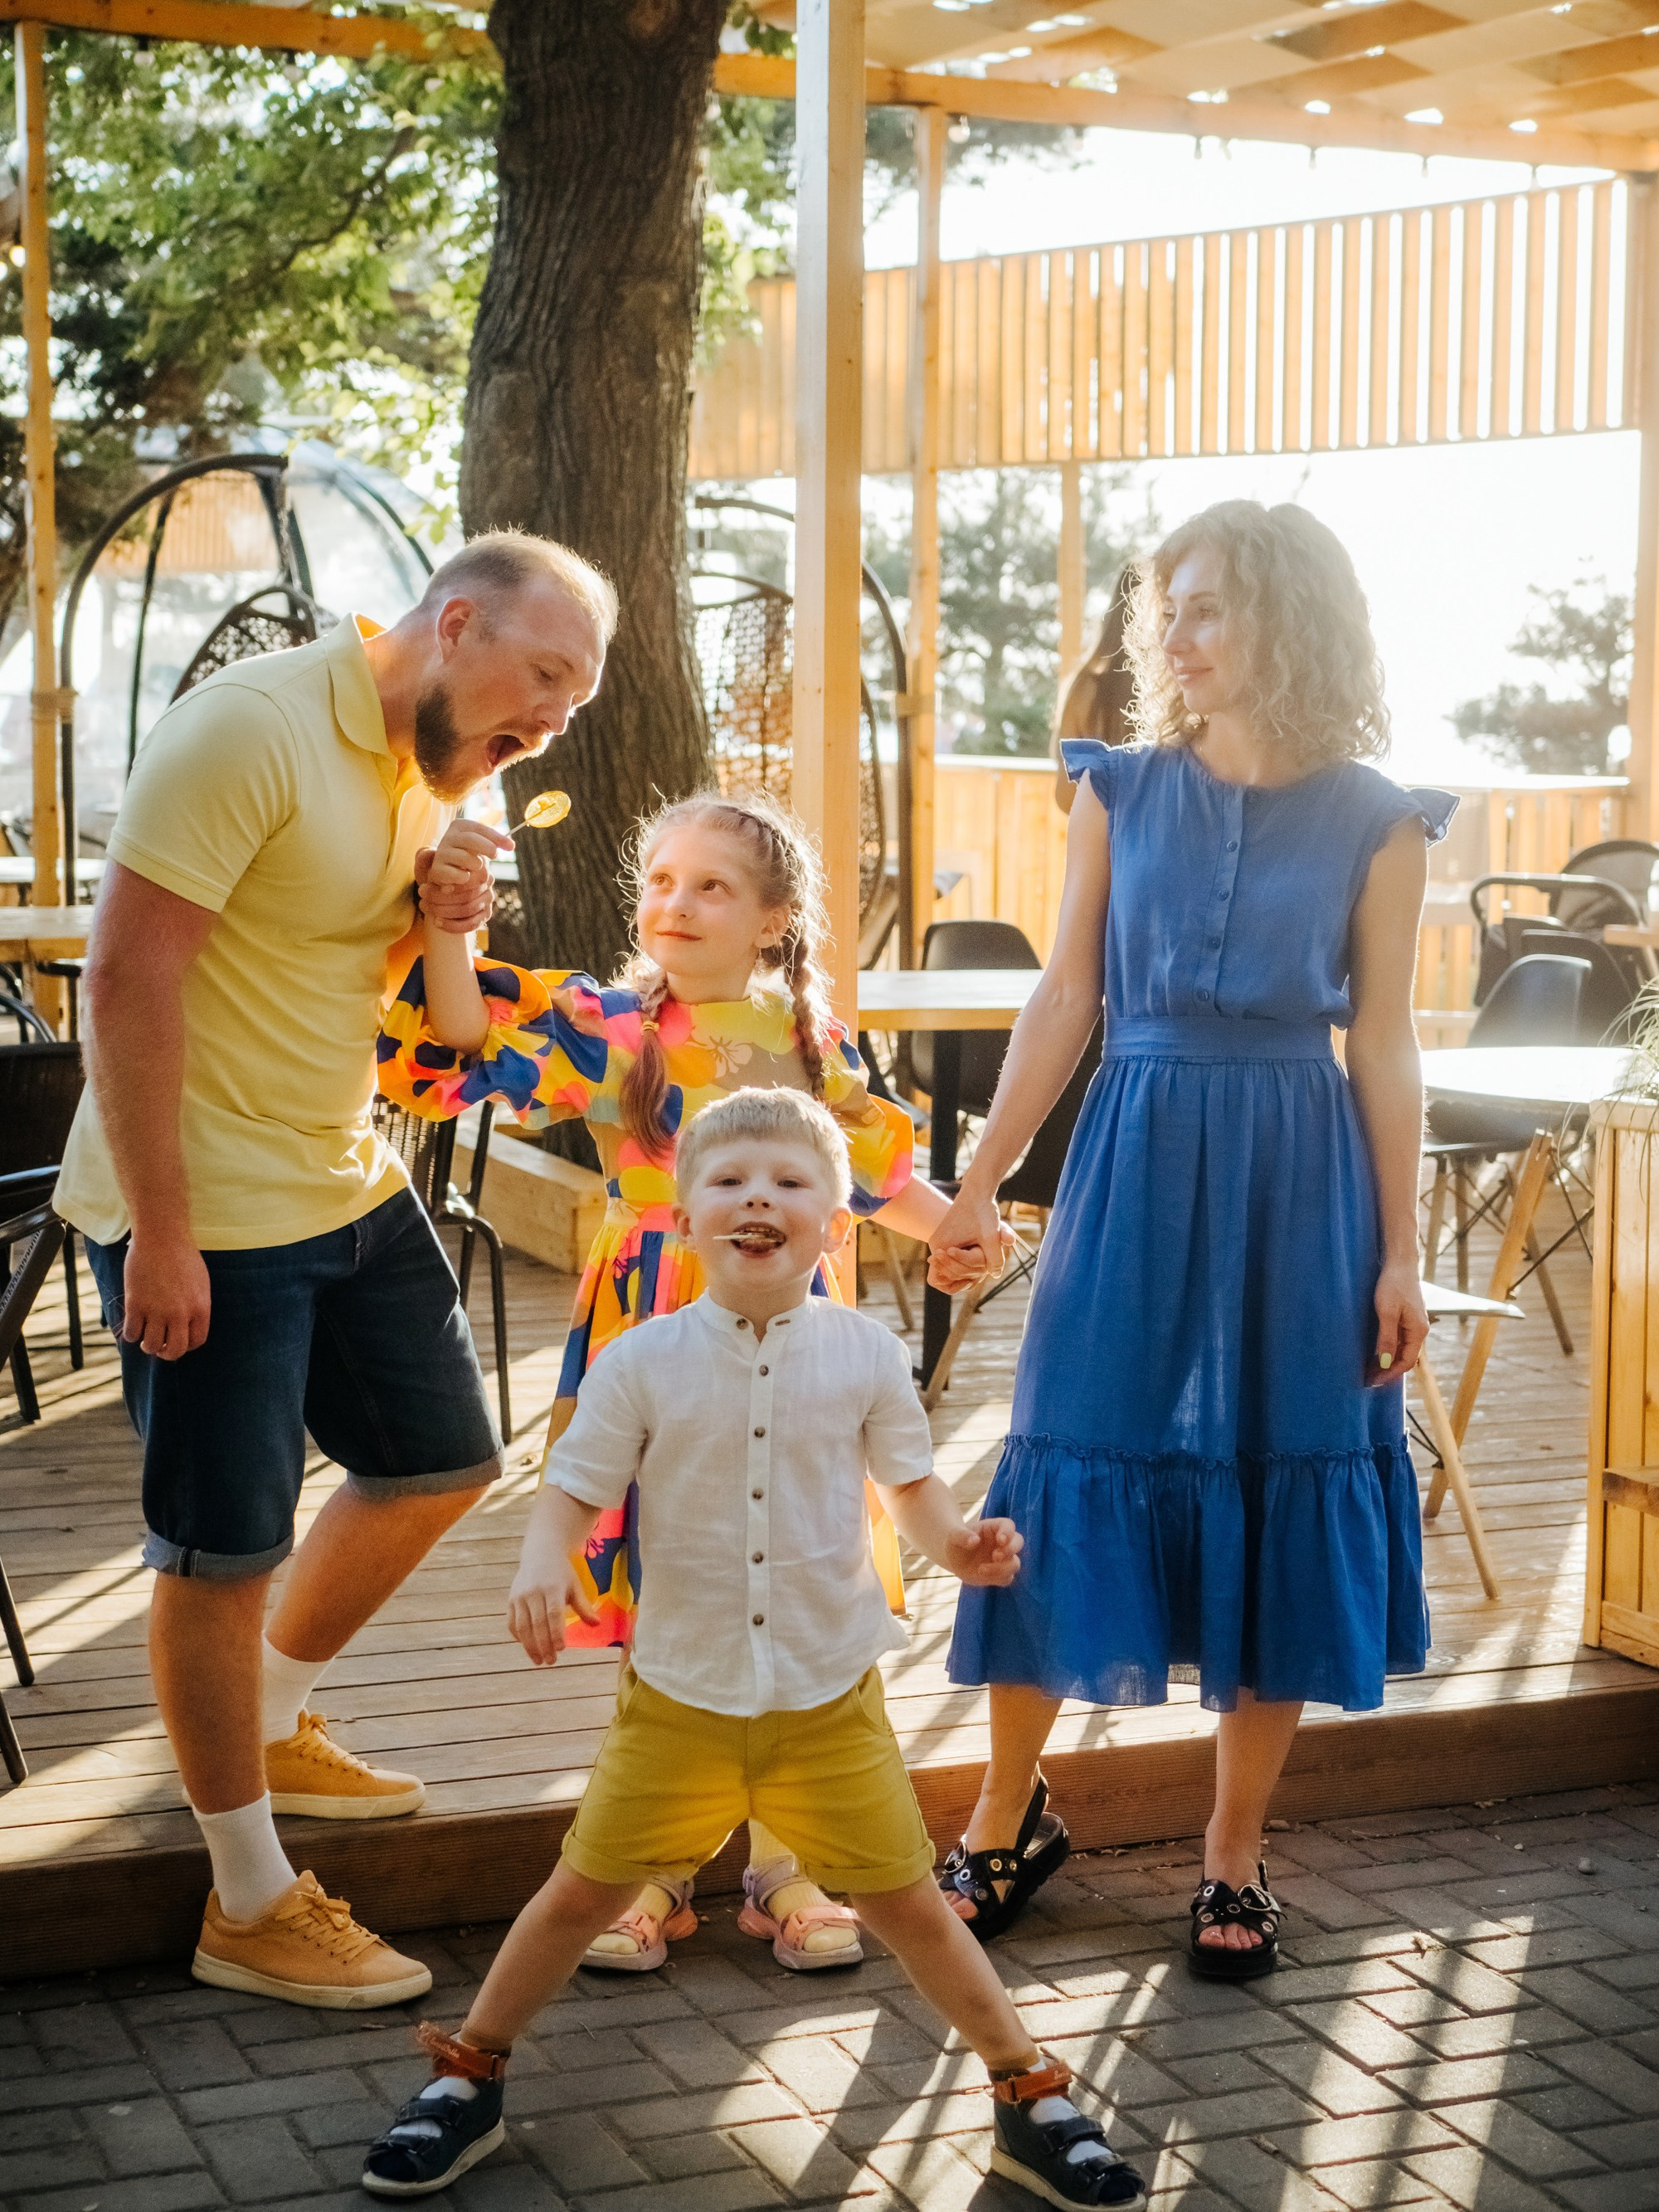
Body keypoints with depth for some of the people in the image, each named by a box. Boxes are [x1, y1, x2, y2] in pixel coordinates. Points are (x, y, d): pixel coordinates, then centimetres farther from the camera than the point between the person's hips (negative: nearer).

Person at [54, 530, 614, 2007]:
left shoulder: (432, 763, 7)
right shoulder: (256, 727, -20)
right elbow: (129, 974, -22)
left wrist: (436, 915, -5)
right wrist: (161, 1228, -22)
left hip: (349, 1181, 9)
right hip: (204, 1215, -9)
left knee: (444, 1461, 17)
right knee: (225, 1550, 1)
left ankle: (272, 1730, 38)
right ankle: (249, 1908, 15)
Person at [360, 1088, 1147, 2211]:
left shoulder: (866, 1353, -6)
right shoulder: (642, 1364, -10)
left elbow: (911, 1481, 5)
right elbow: (572, 1493, -6)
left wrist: (957, 1539, -15)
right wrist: (544, 1566, -27)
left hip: (832, 1697, 0)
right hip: (678, 1697, 0)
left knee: (908, 1900, 7)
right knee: (582, 1894, 9)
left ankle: (1033, 2097, 23)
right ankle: (468, 2081, 28)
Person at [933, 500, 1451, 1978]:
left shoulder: (1372, 821, 0)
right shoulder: (1123, 792, 4)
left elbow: (1383, 1039, 1)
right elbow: (1065, 1000, 4)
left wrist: (1400, 1254, -1)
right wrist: (984, 1178, -3)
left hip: (1295, 1180, -1)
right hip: (1135, 1164, 1)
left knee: (1278, 1495, 4)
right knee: (1067, 1475, 3)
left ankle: (1236, 1858, 18)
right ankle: (1009, 1817, 20)